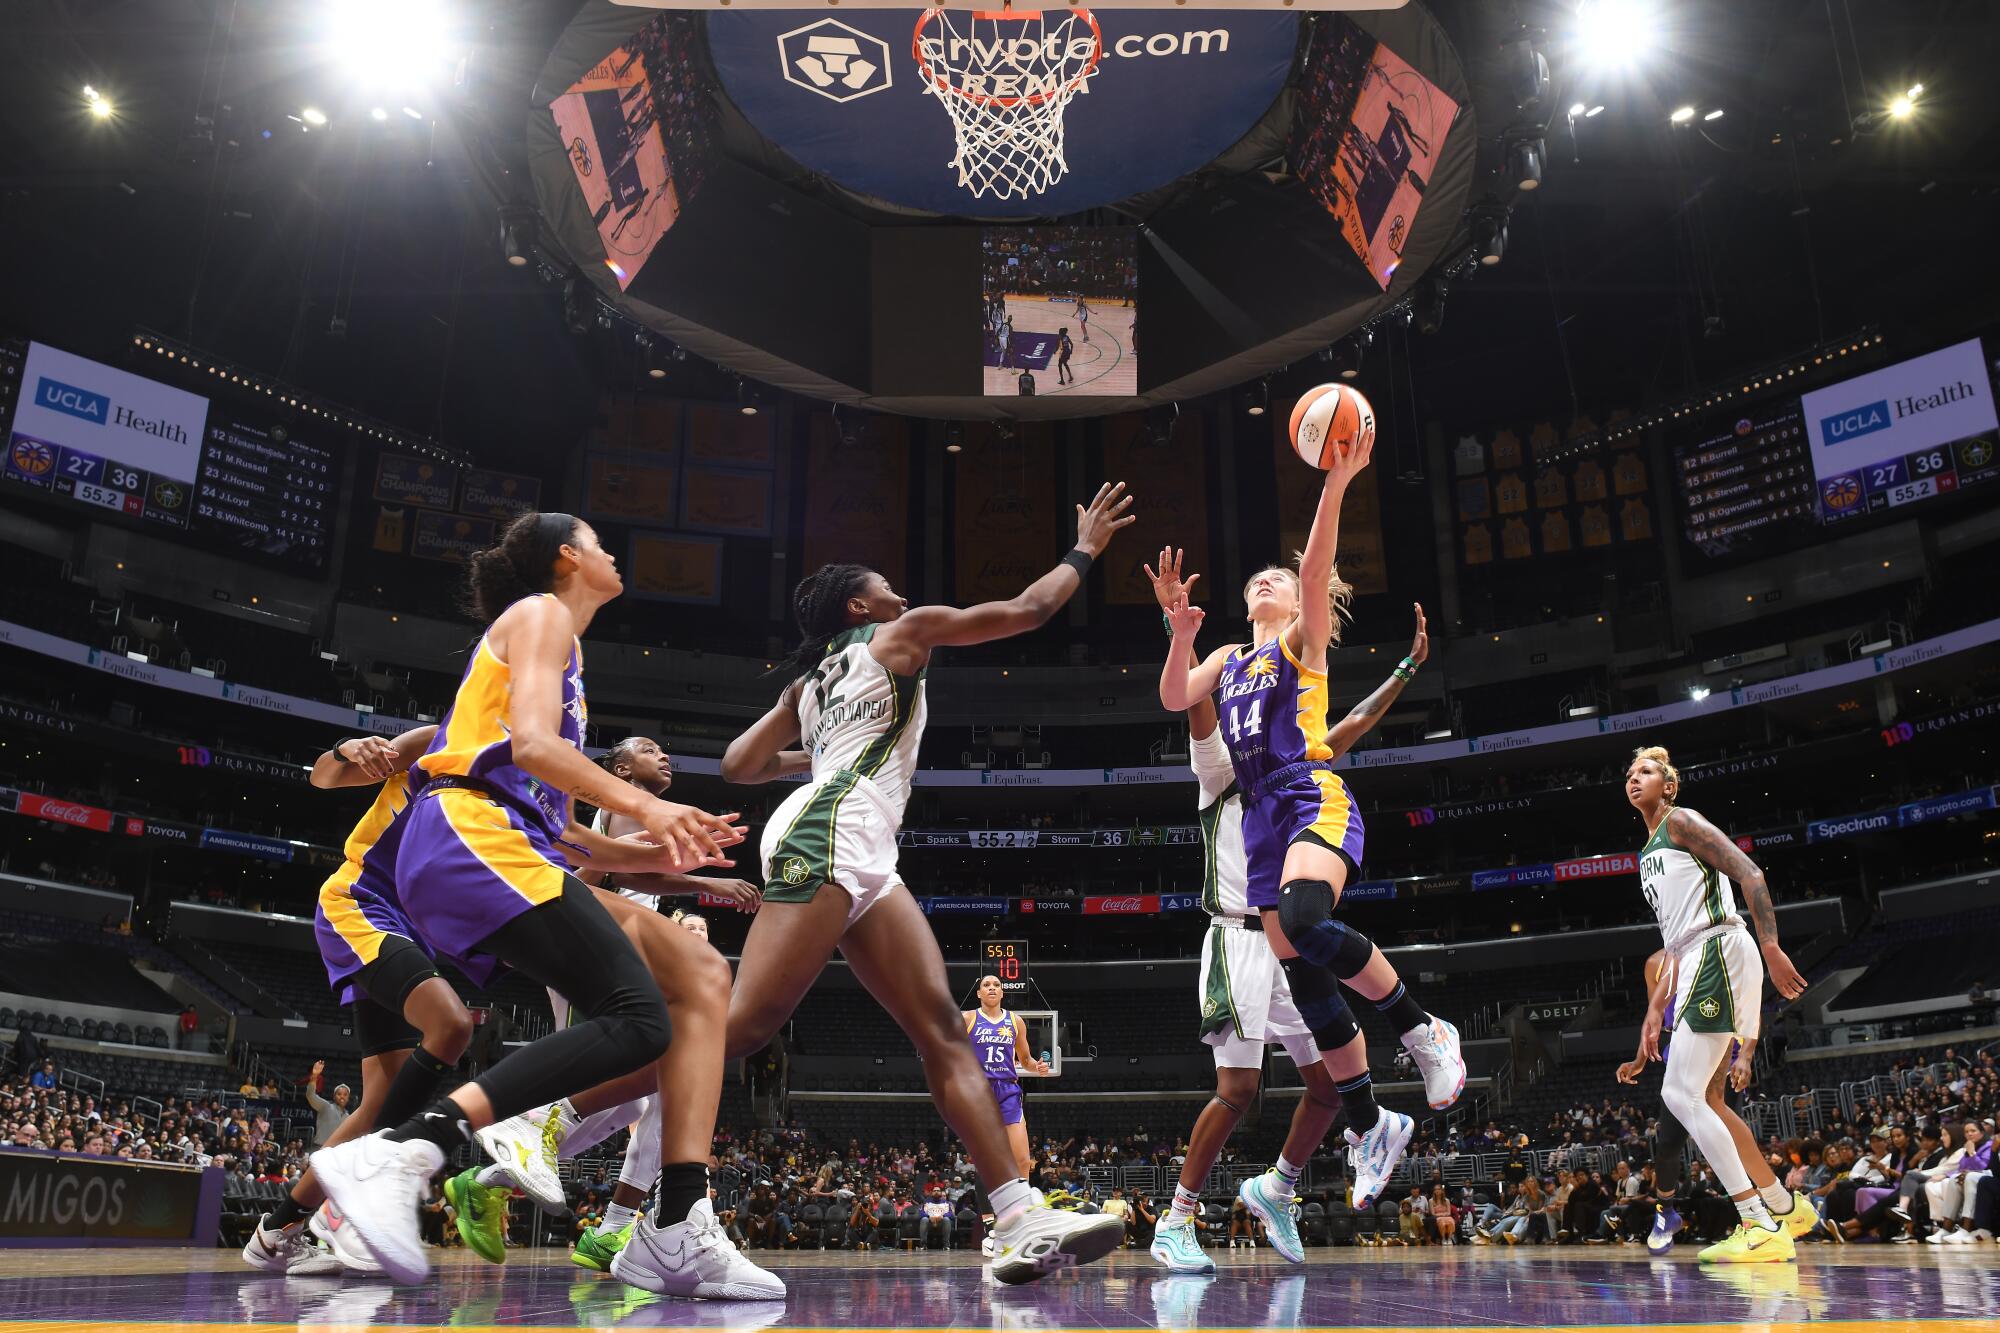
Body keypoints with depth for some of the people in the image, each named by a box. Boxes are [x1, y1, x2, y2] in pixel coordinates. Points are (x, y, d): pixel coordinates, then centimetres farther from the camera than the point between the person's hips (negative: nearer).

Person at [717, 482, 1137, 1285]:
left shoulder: (809, 681, 29)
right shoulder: (901, 634, 10)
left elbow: (738, 766, 25)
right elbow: (1027, 609, 11)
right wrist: (1085, 549, 26)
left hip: (862, 861, 9)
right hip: (829, 837, -9)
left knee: (943, 1031, -3)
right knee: (742, 1025, -18)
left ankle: (1022, 1226, -11)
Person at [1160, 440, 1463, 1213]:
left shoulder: (1304, 640, 10)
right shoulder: (1230, 658, 25)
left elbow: (1317, 569, -7)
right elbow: (1174, 698, 11)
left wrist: (1335, 486, -19)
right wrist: (1181, 638, -4)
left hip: (1312, 797, -6)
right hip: (1262, 817, 6)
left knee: (1306, 922, -33)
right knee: (1303, 978, 2)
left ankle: (1424, 1033, -13)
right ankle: (1368, 1125, 14)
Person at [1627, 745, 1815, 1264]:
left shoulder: (1681, 821, 0)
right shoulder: (1649, 854, 26)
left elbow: (1749, 873, -12)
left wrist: (1771, 948, -22)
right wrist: (1656, 1008, 22)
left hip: (1720, 951, -10)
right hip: (1698, 964, 10)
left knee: (1682, 1093, -15)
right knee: (1692, 1095, 13)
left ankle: (1762, 1226, -14)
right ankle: (1786, 1207, 21)